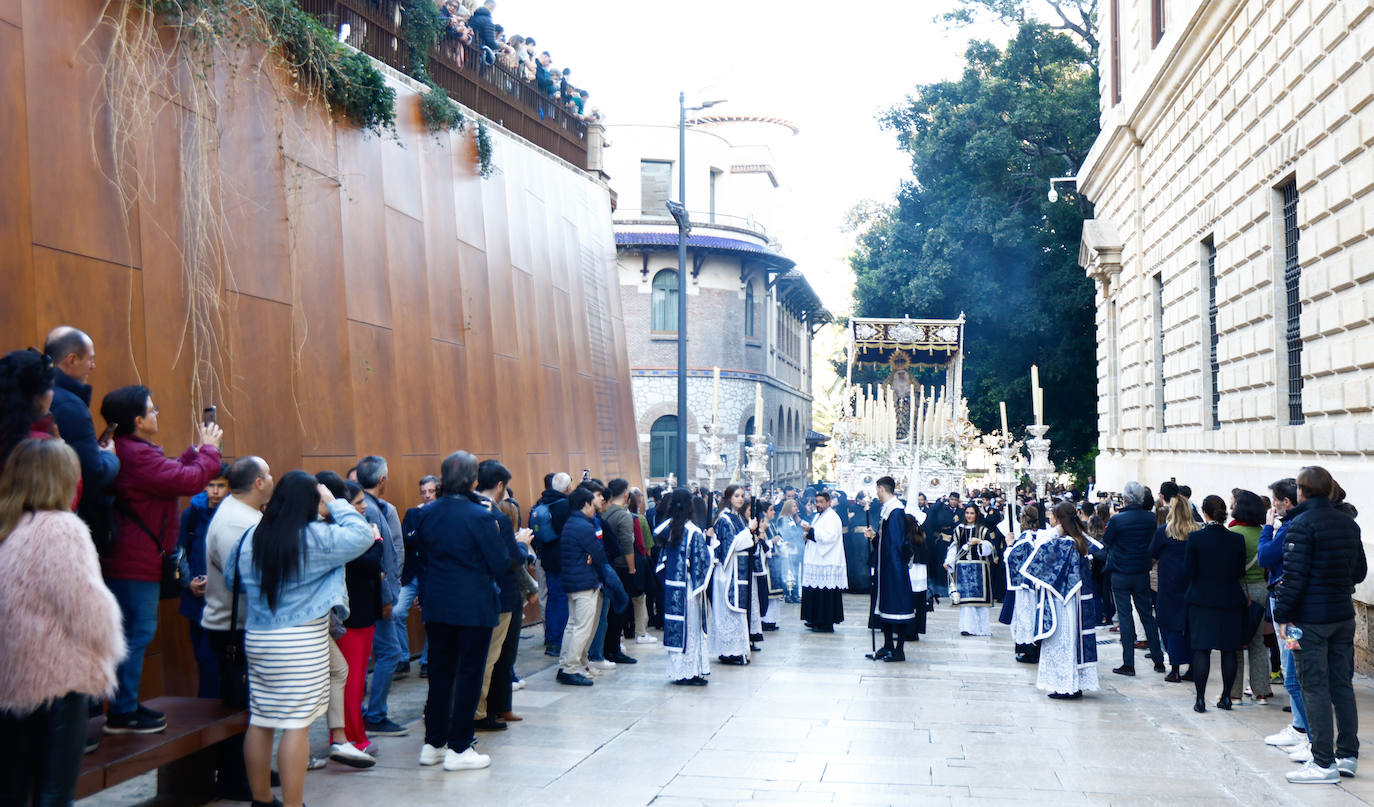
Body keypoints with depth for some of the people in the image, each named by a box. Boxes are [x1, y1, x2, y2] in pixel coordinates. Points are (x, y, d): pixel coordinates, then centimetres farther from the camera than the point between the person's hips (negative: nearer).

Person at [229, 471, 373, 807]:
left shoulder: (251, 537, 5)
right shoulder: (317, 538, -13)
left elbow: (232, 578, 15)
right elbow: (362, 535, -5)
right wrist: (335, 504, 3)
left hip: (256, 639, 7)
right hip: (301, 643, -6)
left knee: (260, 720, 12)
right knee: (297, 725, -4)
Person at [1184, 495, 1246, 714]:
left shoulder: (1195, 538, -11)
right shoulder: (1237, 539, -4)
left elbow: (1189, 571, -9)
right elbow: (1241, 572, 1)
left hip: (1202, 599, -2)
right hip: (1230, 600, 2)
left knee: (1201, 650, 1)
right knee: (1229, 650, 9)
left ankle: (1200, 699, 0)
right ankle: (1226, 697, 14)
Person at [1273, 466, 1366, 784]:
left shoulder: (1303, 523, -14)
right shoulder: (1348, 522, 9)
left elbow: (1295, 575, -18)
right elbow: (1359, 570, 16)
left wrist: (1282, 614, -12)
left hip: (1310, 619, -7)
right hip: (1343, 616, 7)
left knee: (1315, 689, -2)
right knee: (1342, 685, 13)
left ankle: (1324, 763, 0)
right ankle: (1347, 755, 20)